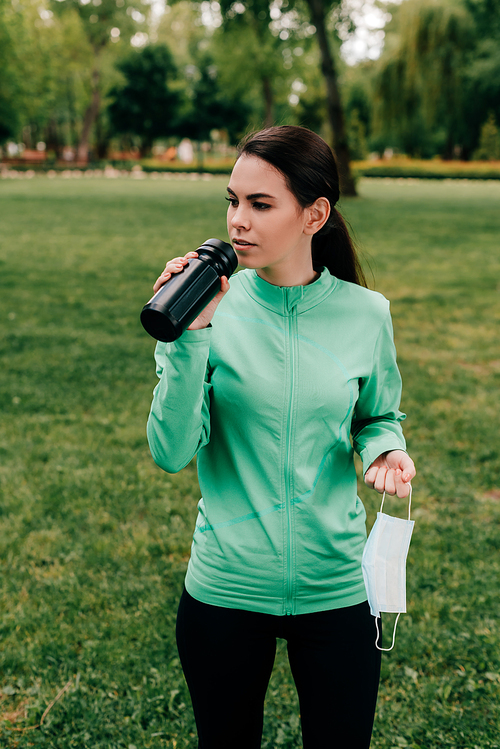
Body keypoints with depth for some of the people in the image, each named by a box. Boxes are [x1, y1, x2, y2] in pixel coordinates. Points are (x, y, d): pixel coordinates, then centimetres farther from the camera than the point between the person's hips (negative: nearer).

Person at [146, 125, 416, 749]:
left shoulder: (364, 314, -7)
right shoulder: (211, 305, -10)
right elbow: (172, 452, -16)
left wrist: (384, 451, -12)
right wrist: (192, 335, -26)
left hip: (336, 587, 0)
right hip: (225, 587, 0)